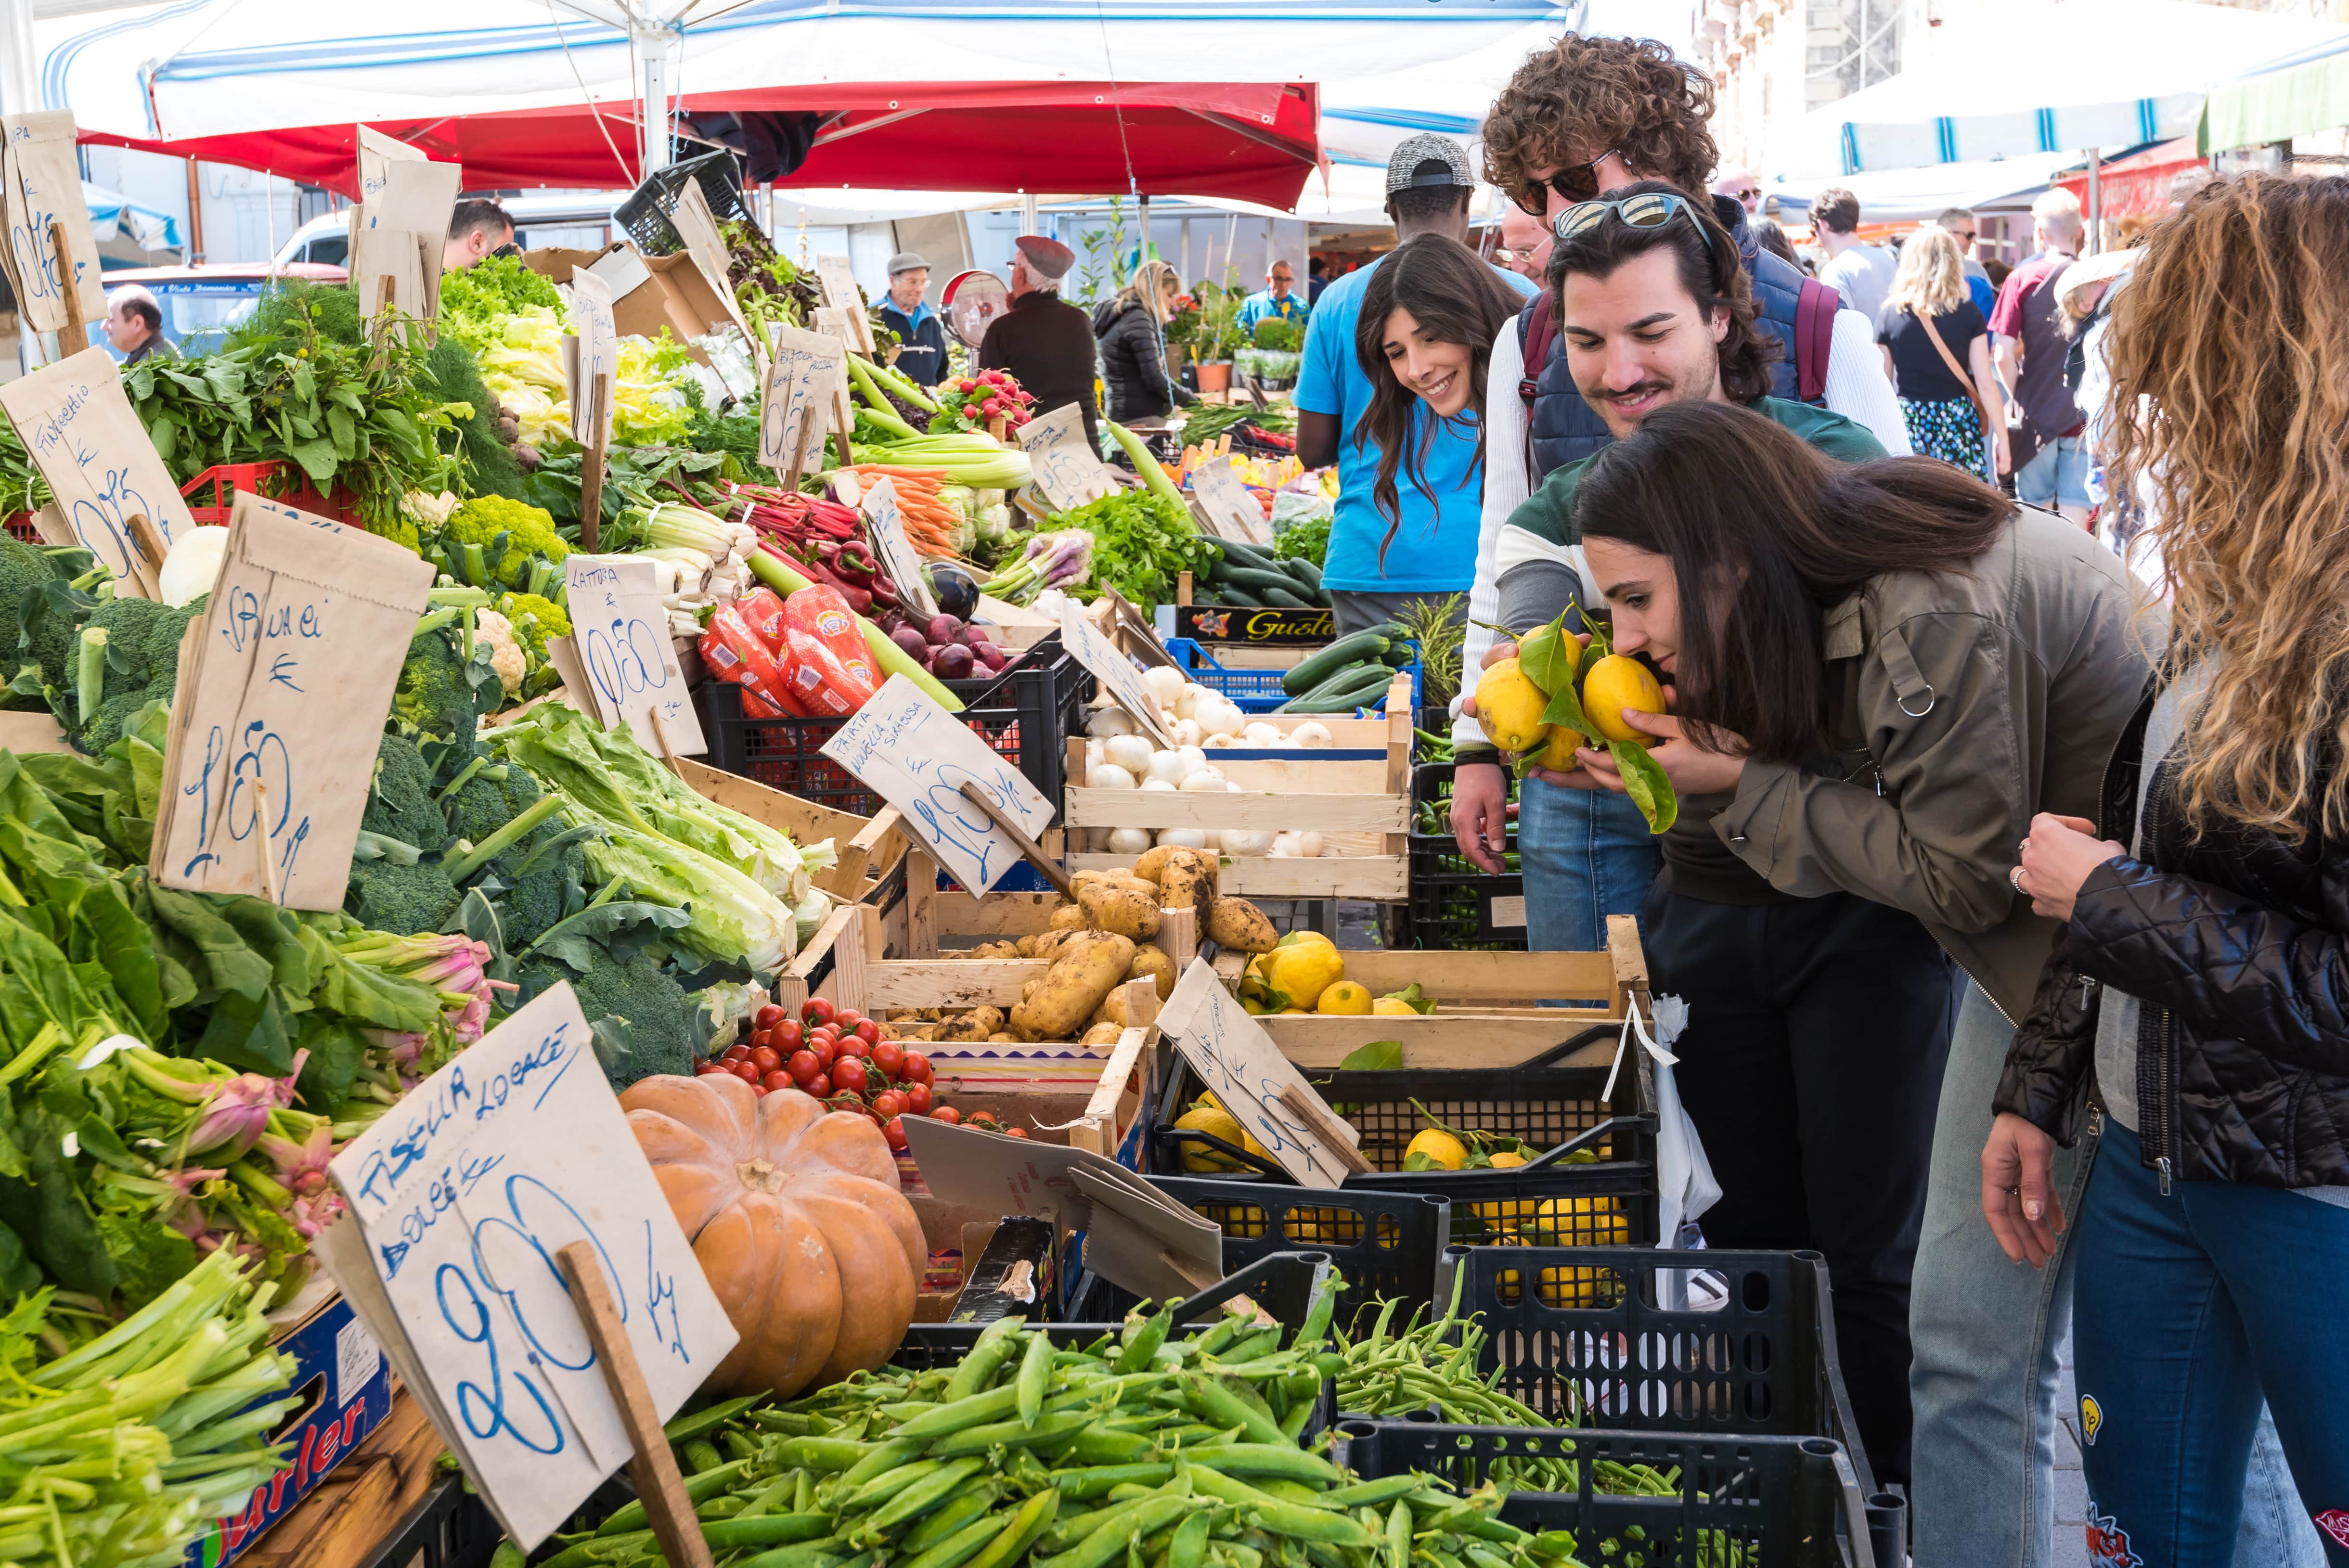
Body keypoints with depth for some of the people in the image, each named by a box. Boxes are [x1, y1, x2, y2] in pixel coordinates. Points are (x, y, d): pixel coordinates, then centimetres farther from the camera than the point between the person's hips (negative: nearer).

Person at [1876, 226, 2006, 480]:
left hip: (1908, 425, 1)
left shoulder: (1890, 314, 1)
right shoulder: (1968, 314, -2)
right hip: (1958, 423, -1)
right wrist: (2002, 436, 3)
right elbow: (1985, 383, -3)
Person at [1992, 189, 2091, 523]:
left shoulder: (2022, 278, -7)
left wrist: (2016, 399, 6)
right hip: (2085, 415, 0)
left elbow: (2005, 355, -10)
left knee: (2036, 510, 13)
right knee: (2075, 510, 3)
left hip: (2037, 412, 0)